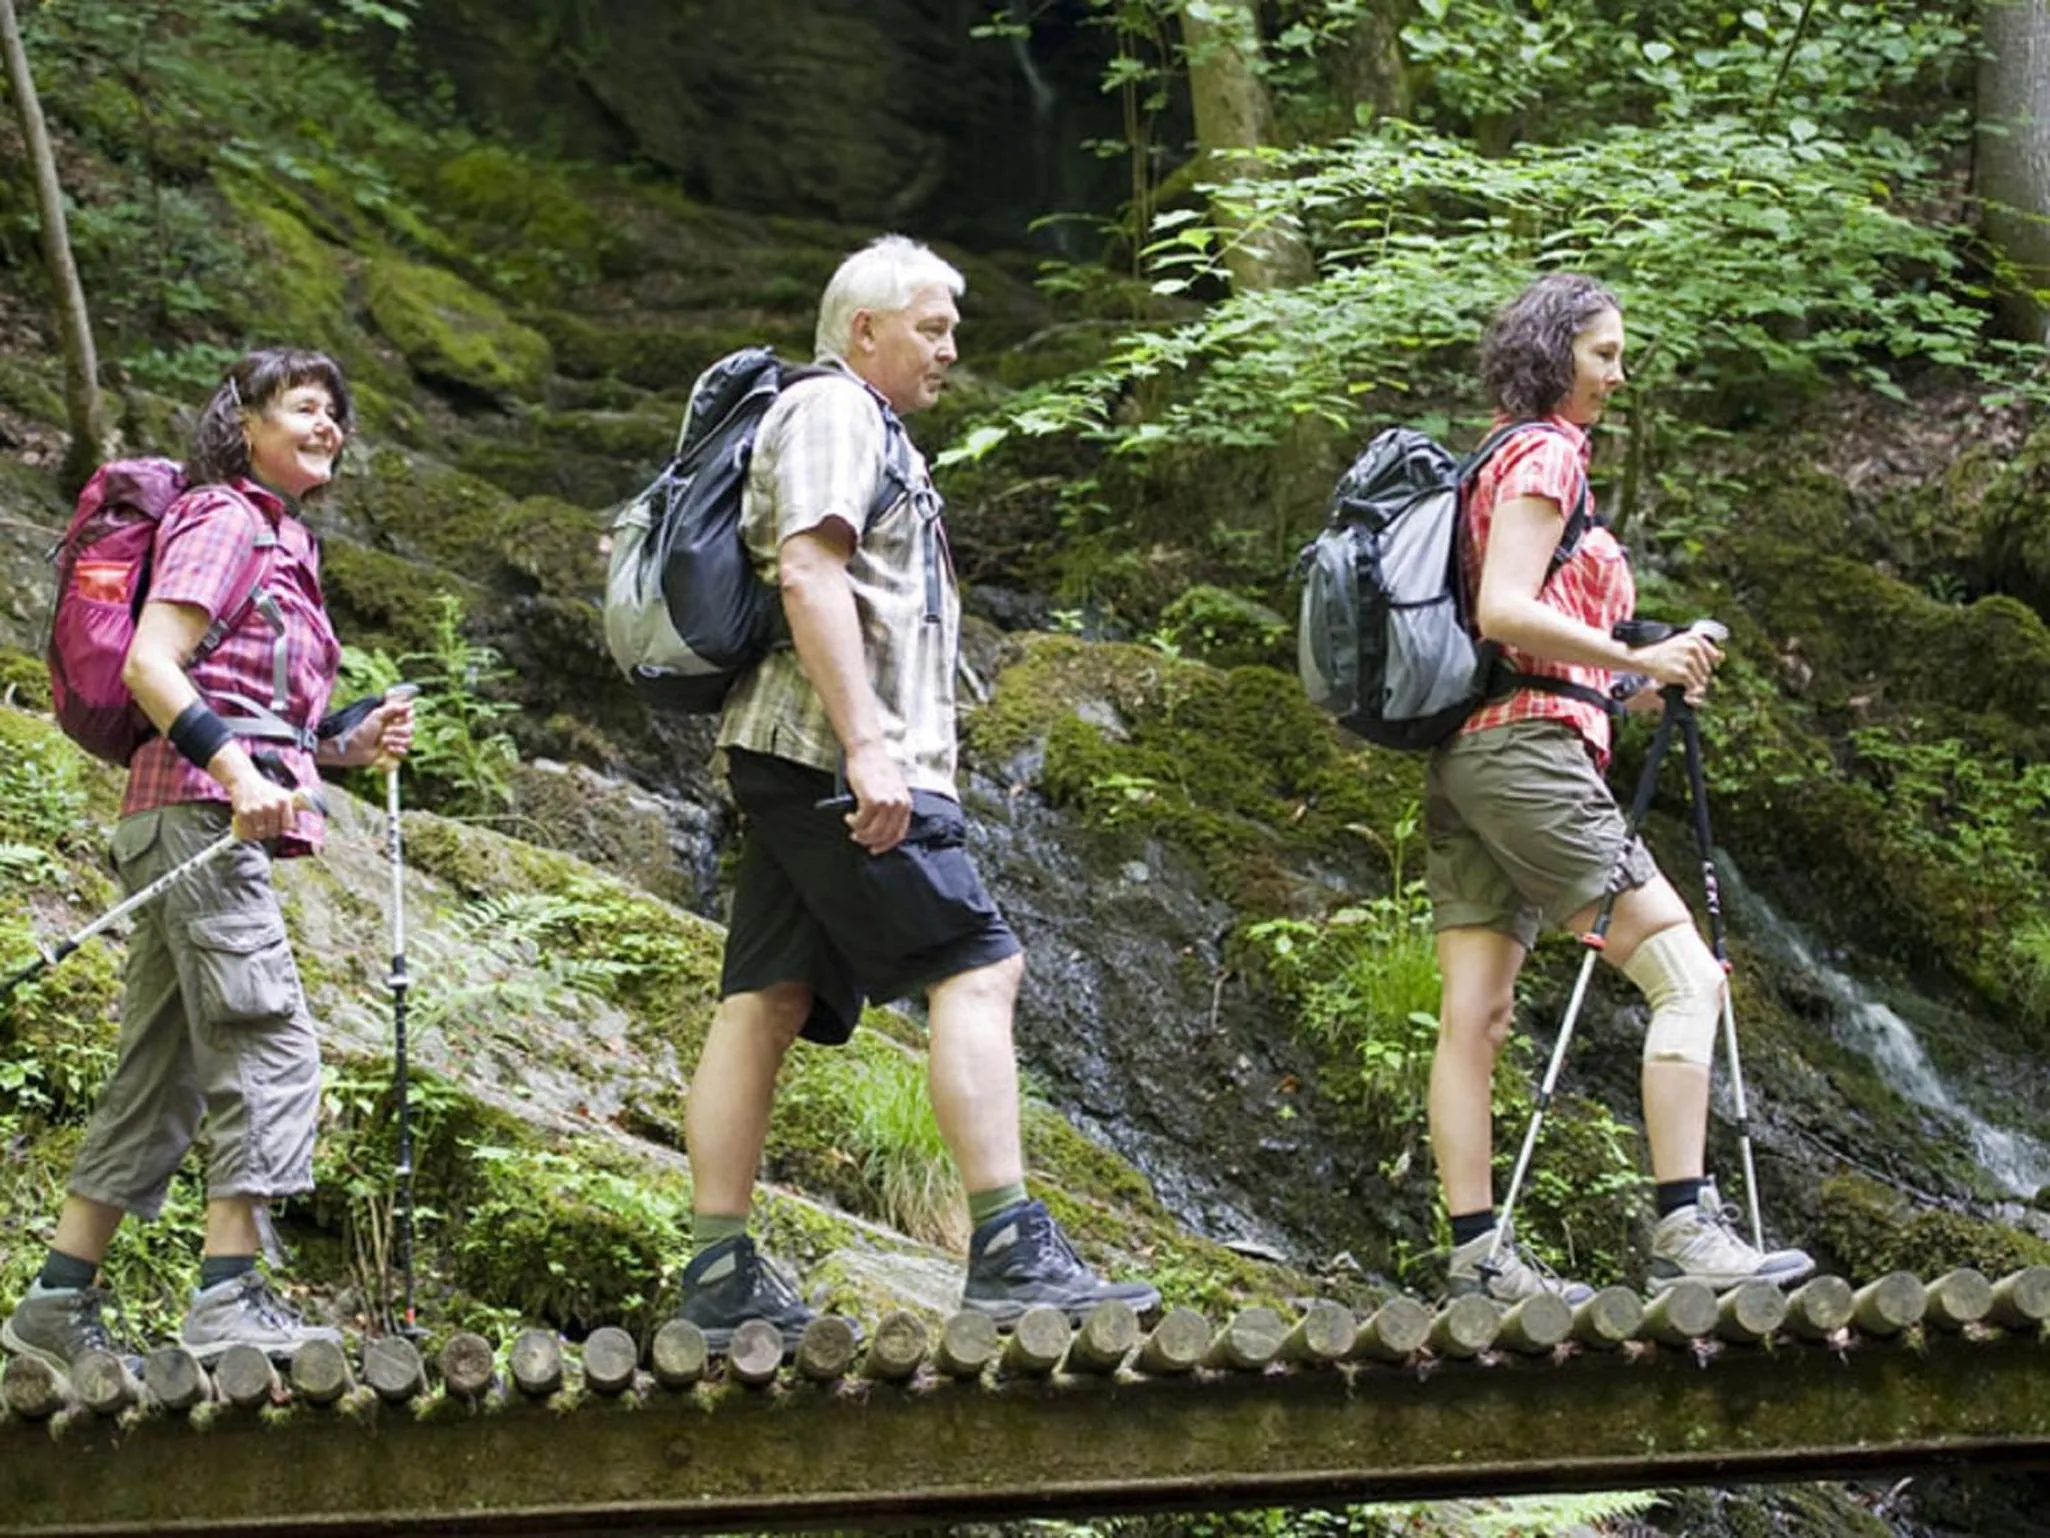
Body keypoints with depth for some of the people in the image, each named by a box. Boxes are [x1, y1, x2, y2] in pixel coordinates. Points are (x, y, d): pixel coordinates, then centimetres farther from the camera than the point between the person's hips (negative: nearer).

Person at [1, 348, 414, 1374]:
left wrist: (356, 744, 10)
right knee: (269, 1044, -15)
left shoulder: (281, 542, 25)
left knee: (162, 1075, 8)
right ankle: (229, 1302, -19)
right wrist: (233, 767, -26)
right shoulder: (224, 521, -4)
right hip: (198, 814, -10)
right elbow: (149, 664, -16)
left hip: (216, 819, 10)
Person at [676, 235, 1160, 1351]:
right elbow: (807, 572, -18)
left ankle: (719, 1277, -1)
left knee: (767, 1000, 3)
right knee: (976, 969, -14)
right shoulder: (830, 413, -5)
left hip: (792, 762, 10)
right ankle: (1008, 1249, -19)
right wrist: (867, 745, -25)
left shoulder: (868, 430, 28)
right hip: (835, 755, -10)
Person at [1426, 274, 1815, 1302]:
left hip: (1463, 760, 10)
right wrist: (1638, 660, -17)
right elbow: (1506, 611, -17)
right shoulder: (1545, 456, -6)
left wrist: (1621, 690, 20)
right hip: (1527, 746, -10)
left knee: (1474, 1015, 3)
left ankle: (1477, 1256, 0)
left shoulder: (1494, 459, 23)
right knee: (1687, 974, -11)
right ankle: (1685, 1233, -18)